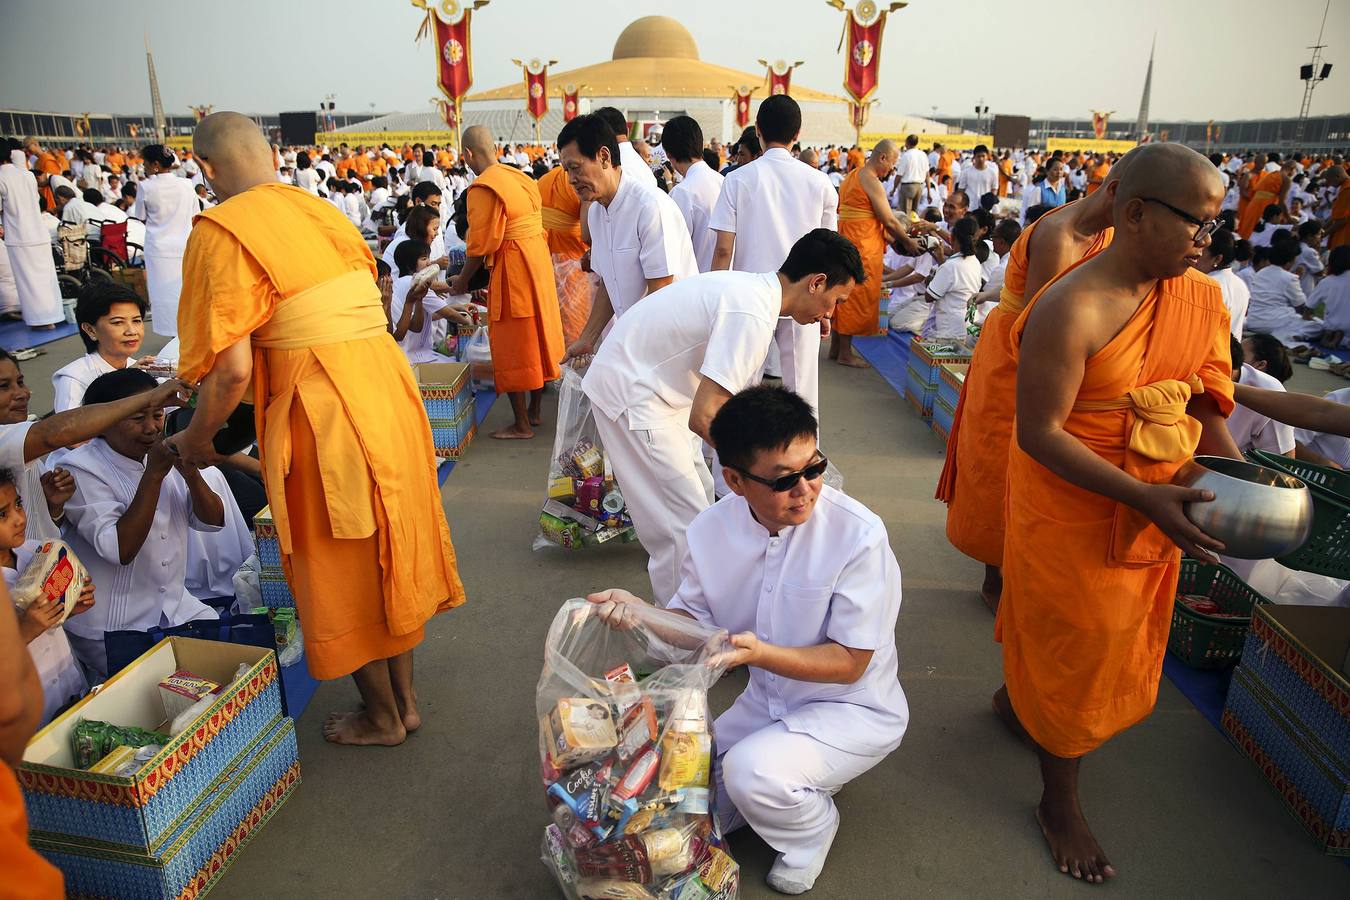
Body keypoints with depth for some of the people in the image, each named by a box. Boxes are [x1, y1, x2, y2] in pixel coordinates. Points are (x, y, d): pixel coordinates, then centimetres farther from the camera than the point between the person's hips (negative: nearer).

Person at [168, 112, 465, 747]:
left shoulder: (222, 231, -9)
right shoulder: (322, 211, 11)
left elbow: (231, 369, -16)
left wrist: (197, 439, 3)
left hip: (320, 418, -6)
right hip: (388, 394, 7)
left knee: (341, 574, 13)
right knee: (392, 554, 20)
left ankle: (382, 717, 31)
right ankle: (405, 697, 37)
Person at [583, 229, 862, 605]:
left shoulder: (752, 288, 6)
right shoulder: (753, 315, -26)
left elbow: (739, 397, 16)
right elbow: (703, 417, -29)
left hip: (650, 383, 10)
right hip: (631, 394, -10)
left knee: (699, 491, 19)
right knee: (685, 522, -5)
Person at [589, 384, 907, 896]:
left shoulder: (858, 535, -27)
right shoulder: (712, 531, -13)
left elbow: (849, 663, -21)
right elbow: (693, 619, 0)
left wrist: (761, 653, -38)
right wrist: (640, 614, -21)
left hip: (853, 707, -5)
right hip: (768, 699, 5)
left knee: (752, 771, -30)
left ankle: (810, 830, 5)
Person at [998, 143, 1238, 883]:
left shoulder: (1202, 301, -2)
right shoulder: (1072, 310, -25)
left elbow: (1203, 404, 5)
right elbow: (1039, 434, -24)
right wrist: (1144, 496, -28)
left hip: (1151, 509, 7)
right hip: (1070, 508, -7)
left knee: (1117, 634, 25)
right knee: (1074, 648, 8)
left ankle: (1013, 701, 54)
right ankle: (1059, 802, 32)